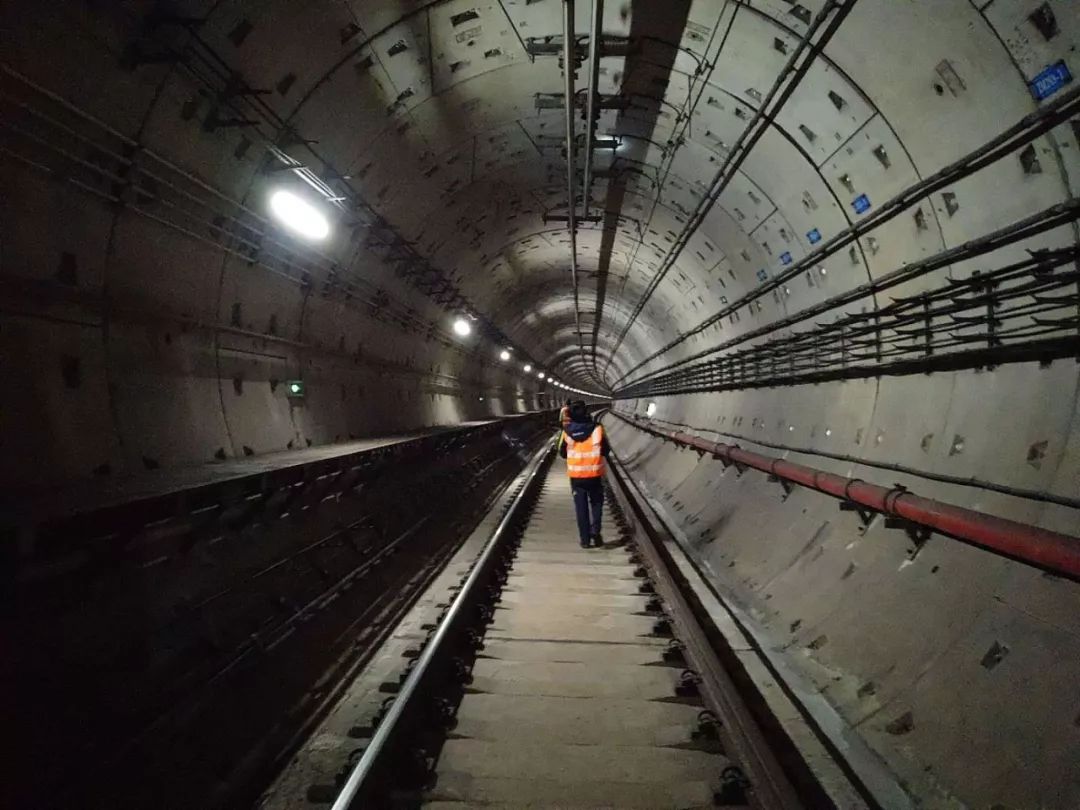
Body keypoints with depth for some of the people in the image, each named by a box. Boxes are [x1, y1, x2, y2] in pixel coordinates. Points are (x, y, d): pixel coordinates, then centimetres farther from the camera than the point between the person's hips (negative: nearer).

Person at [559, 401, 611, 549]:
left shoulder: (567, 432, -6)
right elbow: (606, 451, 0)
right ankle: (595, 531, 1)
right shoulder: (597, 429, -10)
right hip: (595, 474, -1)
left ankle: (585, 539, 13)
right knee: (596, 503, 18)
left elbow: (563, 453, 5)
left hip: (576, 475, 1)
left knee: (581, 508, 11)